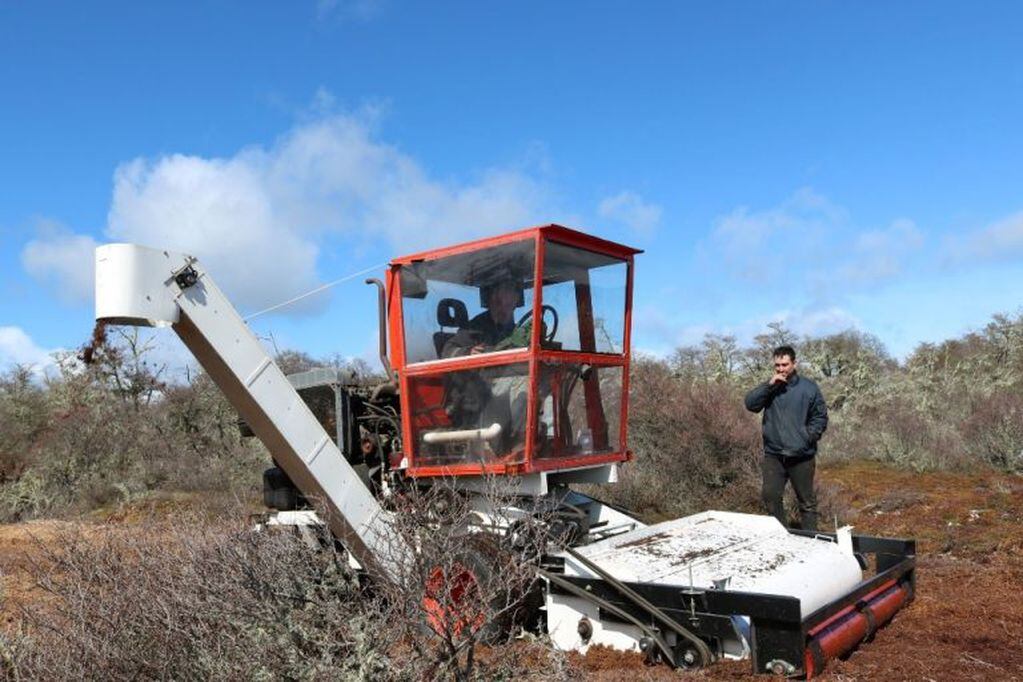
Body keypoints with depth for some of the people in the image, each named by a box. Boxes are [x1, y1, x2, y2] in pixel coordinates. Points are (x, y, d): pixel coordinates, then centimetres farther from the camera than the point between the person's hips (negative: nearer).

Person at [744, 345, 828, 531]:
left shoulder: (808, 387, -1)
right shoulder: (769, 387, 6)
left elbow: (820, 417, 2)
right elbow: (750, 404, -8)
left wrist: (808, 437, -10)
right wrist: (769, 385, -17)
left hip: (801, 456, -2)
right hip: (773, 454, 2)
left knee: (807, 501, 8)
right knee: (770, 496, 2)